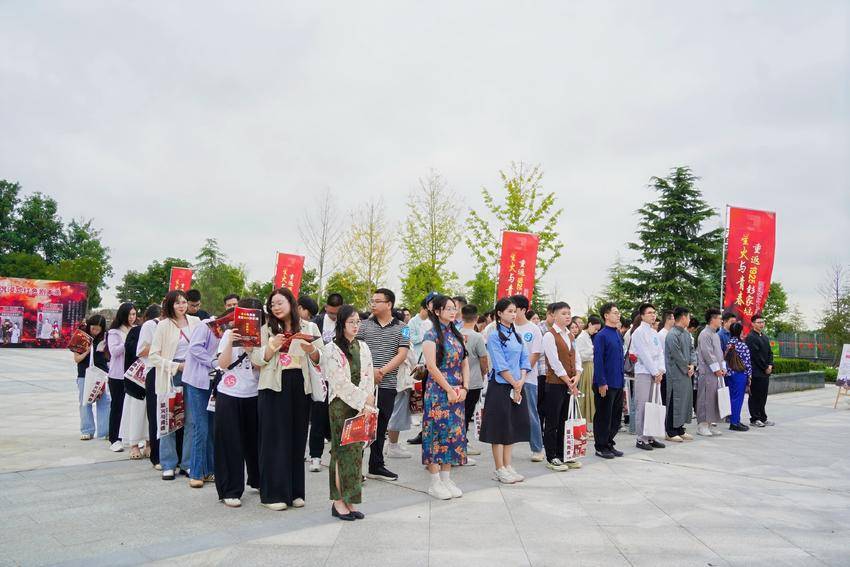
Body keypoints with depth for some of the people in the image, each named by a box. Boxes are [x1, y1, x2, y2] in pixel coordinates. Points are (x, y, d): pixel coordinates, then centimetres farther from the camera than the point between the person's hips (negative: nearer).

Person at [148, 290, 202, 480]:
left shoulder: (195, 322, 6)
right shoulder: (164, 326, -1)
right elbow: (153, 356, -3)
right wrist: (176, 366, -11)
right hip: (171, 377, -2)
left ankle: (188, 462, 15)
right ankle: (168, 465, 11)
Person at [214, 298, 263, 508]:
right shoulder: (229, 334, -1)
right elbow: (222, 364, -9)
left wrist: (252, 349, -18)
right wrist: (230, 342, -19)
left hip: (253, 395, 2)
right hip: (229, 395, -2)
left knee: (254, 440, 12)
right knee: (230, 443, 1)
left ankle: (257, 480, 33)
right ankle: (230, 491, 11)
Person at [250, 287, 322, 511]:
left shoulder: (309, 327, 8)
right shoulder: (266, 329, 8)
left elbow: (320, 359, 5)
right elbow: (255, 359, 1)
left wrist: (311, 351, -16)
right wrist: (273, 346, -14)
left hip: (300, 388, 1)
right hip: (274, 388, -1)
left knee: (297, 438, 7)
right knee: (275, 439, 1)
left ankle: (295, 492, 18)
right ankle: (273, 493, 8)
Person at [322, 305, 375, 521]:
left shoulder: (363, 347, 14)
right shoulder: (331, 349, -4)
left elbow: (369, 376, 9)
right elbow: (340, 382, -11)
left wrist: (367, 400, -7)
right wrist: (363, 402, -13)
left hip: (362, 406, 5)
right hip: (341, 405, -5)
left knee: (356, 451, 5)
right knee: (343, 450, -5)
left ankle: (349, 501, 12)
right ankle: (339, 502, 4)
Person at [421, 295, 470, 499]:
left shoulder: (456, 334, 13)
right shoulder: (432, 335, -7)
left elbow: (464, 363, 12)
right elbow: (431, 366, -15)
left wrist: (464, 388, 0)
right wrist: (449, 390, -14)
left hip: (458, 393, 7)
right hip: (438, 391, -6)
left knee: (454, 433, 8)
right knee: (437, 433, -2)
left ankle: (446, 479, 17)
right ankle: (435, 482, 7)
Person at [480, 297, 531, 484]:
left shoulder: (517, 335, 13)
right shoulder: (494, 336, -9)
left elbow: (524, 359, 9)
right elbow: (500, 364, -14)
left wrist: (521, 381, -6)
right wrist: (514, 384, -12)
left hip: (517, 387, 7)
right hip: (500, 386, -7)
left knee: (513, 426, 11)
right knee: (499, 427, 0)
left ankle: (508, 466, 20)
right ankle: (500, 470, 7)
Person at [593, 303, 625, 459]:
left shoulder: (618, 335, 11)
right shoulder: (601, 336, -13)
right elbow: (598, 360, -15)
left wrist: (622, 378, 15)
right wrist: (601, 383, -18)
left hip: (618, 383, 8)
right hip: (606, 384, -8)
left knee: (616, 415, 13)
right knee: (603, 416, 2)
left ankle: (609, 444, 25)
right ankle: (601, 447, 13)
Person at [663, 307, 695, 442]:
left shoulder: (686, 333, 12)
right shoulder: (672, 335, -17)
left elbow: (691, 349, 16)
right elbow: (677, 355, -18)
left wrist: (692, 364, 1)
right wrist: (687, 368, -8)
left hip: (686, 373, 9)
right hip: (676, 374, -9)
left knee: (685, 399, 13)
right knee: (674, 401, -4)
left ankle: (680, 429, 23)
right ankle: (670, 432, 4)